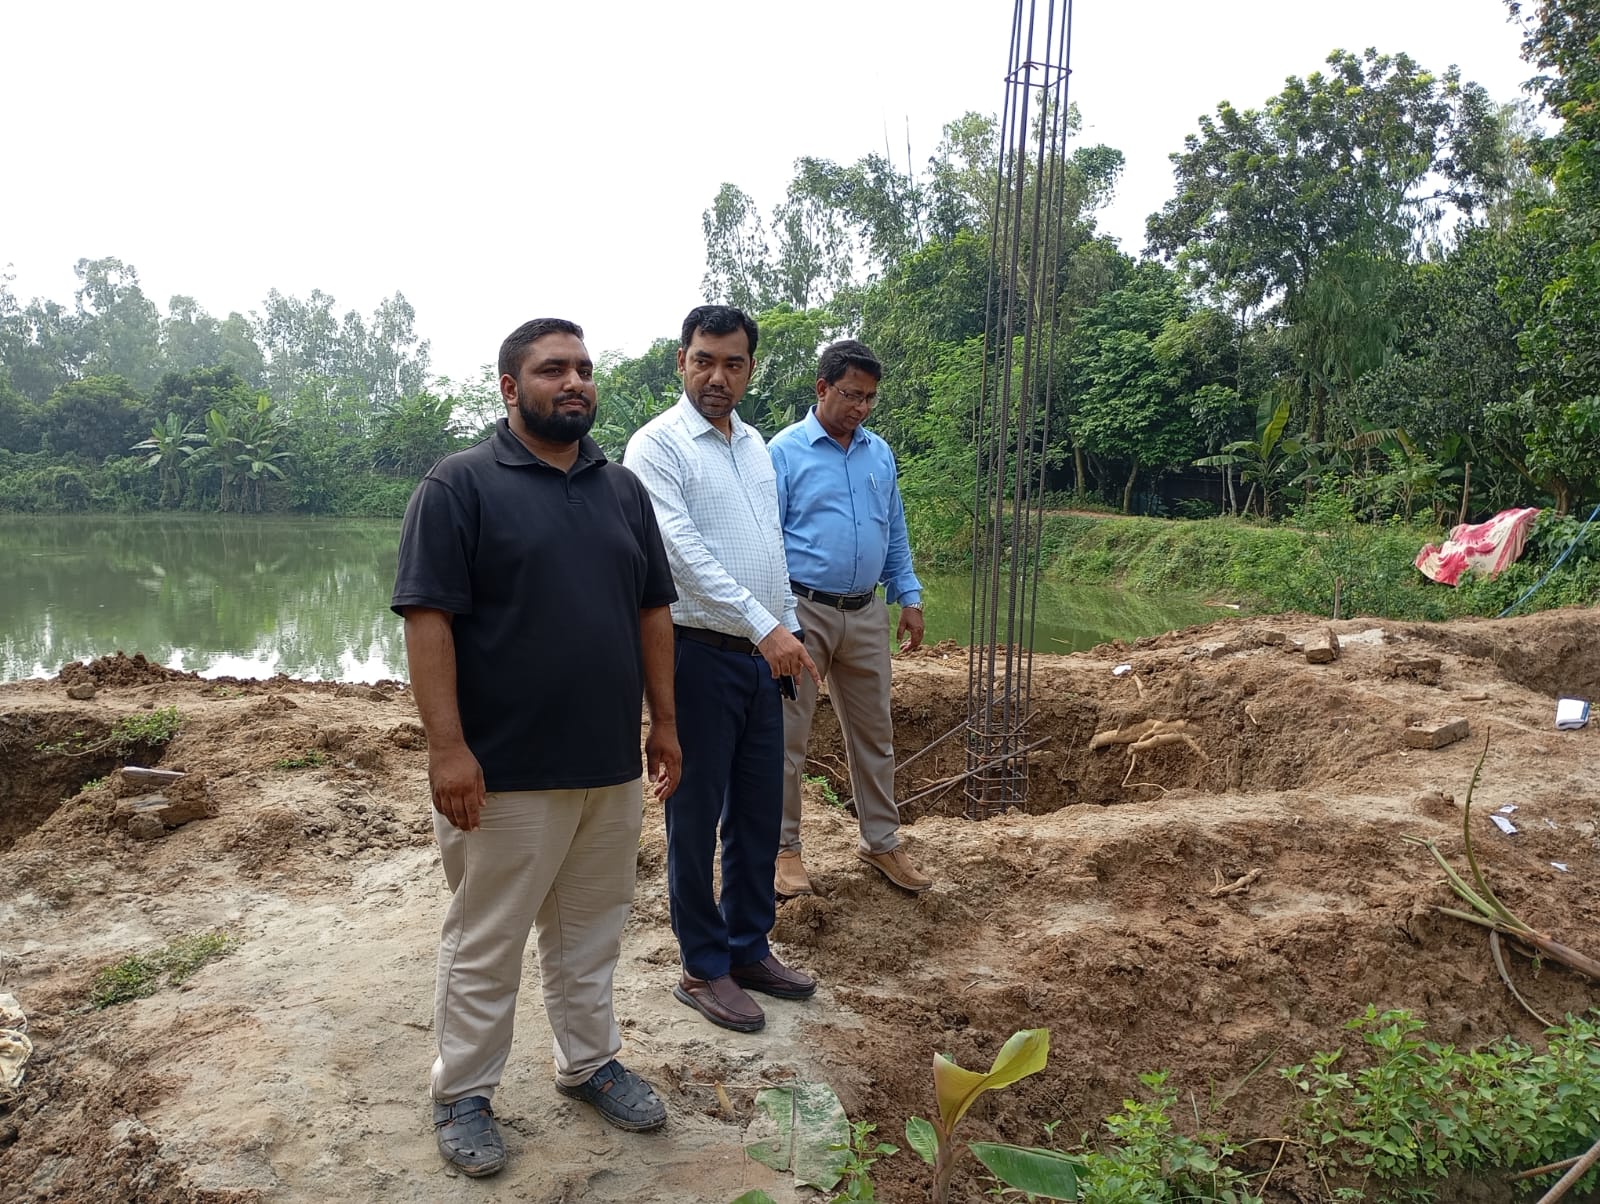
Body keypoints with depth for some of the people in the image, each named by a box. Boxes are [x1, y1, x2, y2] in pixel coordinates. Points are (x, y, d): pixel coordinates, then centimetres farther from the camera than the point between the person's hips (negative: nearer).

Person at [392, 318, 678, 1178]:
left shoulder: (623, 489, 10)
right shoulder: (459, 486, -7)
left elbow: (652, 612, 13)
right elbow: (428, 619, -13)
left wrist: (663, 721, 10)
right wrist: (448, 747, -18)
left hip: (611, 764, 5)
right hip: (504, 773, -5)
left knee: (589, 931, 19)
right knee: (484, 944, 10)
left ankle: (589, 1063, 36)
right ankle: (462, 1095, 27)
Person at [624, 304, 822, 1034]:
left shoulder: (755, 444, 13)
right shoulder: (657, 445, -10)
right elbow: (685, 553, -21)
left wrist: (789, 631, 15)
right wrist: (764, 627, -25)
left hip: (763, 653, 7)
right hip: (700, 654, -7)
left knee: (760, 810, 14)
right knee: (697, 816, 4)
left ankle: (749, 948, 29)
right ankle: (703, 969, 18)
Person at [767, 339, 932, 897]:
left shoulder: (879, 453, 10)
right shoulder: (786, 451, -6)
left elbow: (895, 534, 16)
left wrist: (910, 597, 9)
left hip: (867, 614, 5)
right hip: (804, 613, -5)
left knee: (874, 732, 12)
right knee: (787, 736, 3)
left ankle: (881, 840, 25)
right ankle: (784, 846, 17)